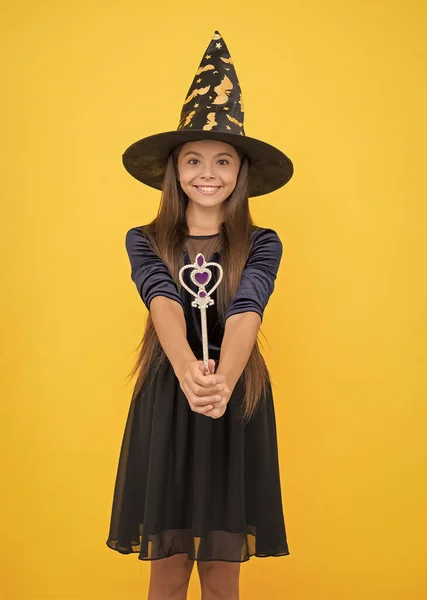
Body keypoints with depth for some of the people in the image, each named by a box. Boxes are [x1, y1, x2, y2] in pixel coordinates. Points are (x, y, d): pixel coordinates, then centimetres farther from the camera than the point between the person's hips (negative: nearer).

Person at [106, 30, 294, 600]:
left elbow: (244, 313, -19)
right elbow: (163, 304, -20)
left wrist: (221, 379, -40)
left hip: (237, 403, 0)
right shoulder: (145, 242, 0)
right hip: (165, 402, 0)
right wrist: (187, 371, -41)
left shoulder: (262, 245, 0)